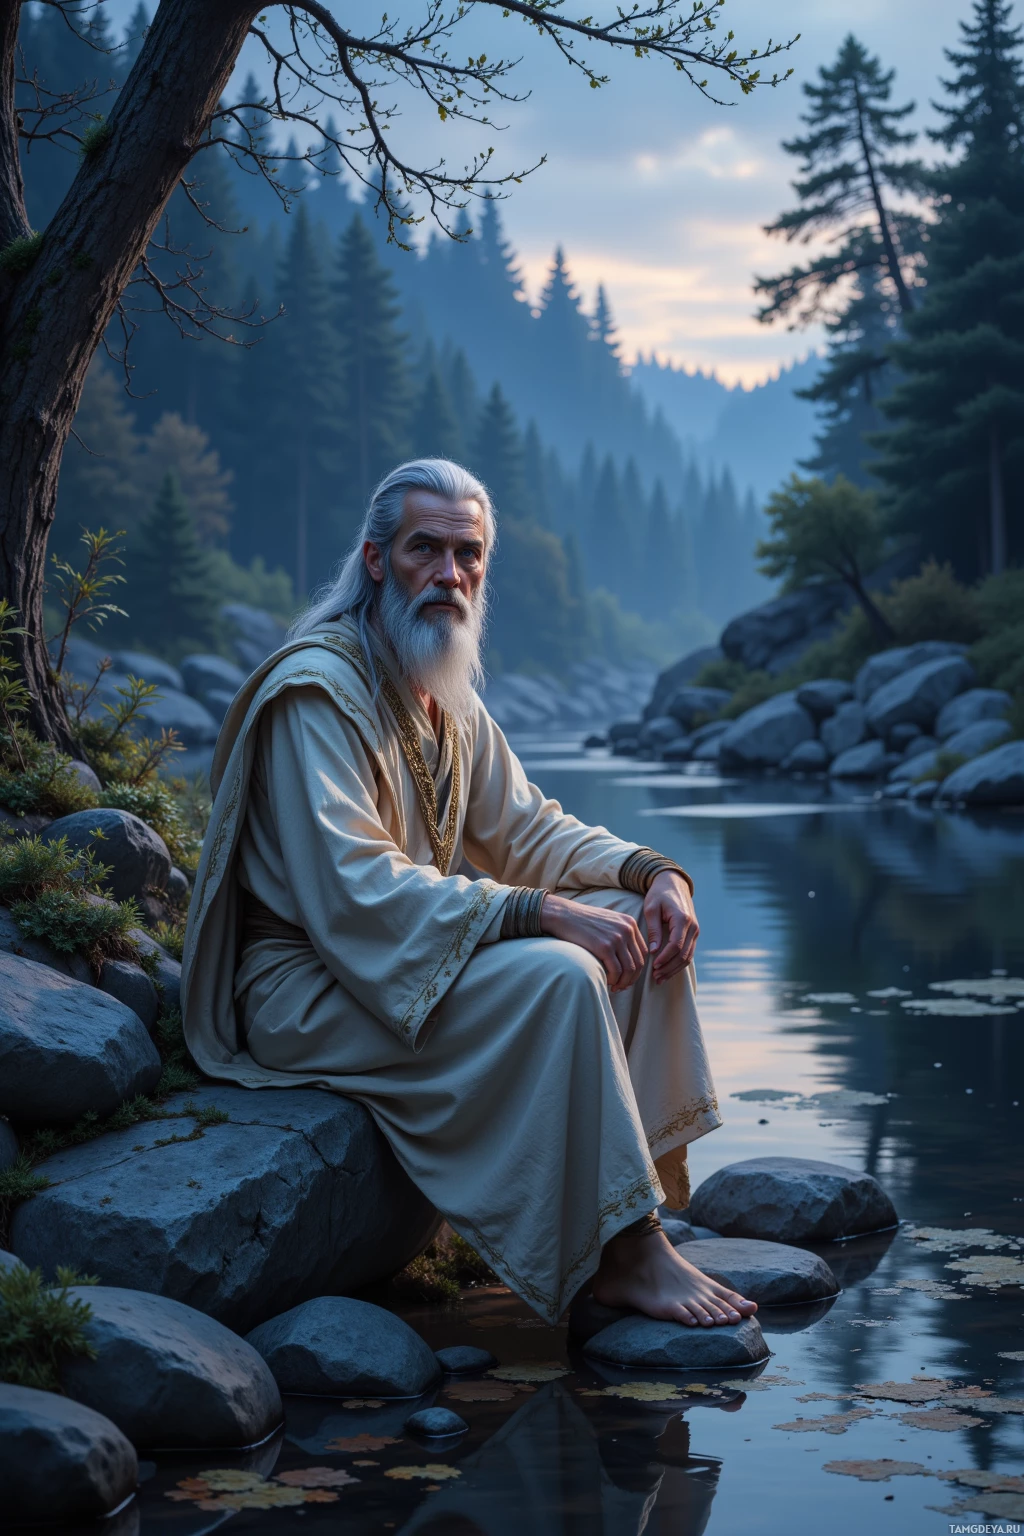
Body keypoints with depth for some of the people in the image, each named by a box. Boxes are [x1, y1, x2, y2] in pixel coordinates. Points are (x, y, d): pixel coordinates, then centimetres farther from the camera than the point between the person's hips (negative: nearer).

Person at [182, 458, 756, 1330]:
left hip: (422, 951, 9)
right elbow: (354, 889, -27)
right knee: (556, 976, -30)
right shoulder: (317, 691, -18)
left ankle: (643, 1178, -7)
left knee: (643, 922, -2)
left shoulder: (449, 700, 11)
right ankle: (623, 1251, -22)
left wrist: (653, 871, -4)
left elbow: (526, 827, 15)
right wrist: (538, 911, -31)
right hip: (310, 987, -9)